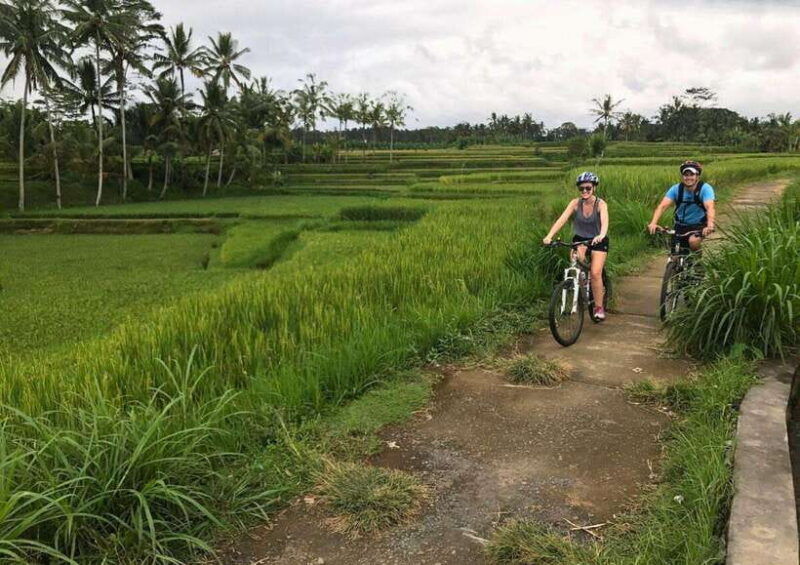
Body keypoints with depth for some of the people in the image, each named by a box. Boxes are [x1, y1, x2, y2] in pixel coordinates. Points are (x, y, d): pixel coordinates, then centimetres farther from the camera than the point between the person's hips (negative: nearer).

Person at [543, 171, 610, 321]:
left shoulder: (601, 204, -19)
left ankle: (599, 307, 3)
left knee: (595, 273, -15)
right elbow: (562, 219, -26)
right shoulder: (575, 203, -13)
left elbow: (605, 222, -36)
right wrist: (549, 235, -41)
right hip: (580, 238, 2)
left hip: (598, 241, -2)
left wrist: (601, 235, -58)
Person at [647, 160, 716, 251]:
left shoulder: (705, 188, -19)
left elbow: (710, 207, -34)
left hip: (698, 226, -3)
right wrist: (653, 223, -42)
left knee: (693, 241, -31)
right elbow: (662, 206, -24)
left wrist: (710, 225, -53)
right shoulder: (676, 189, -13)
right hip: (681, 226, 3)